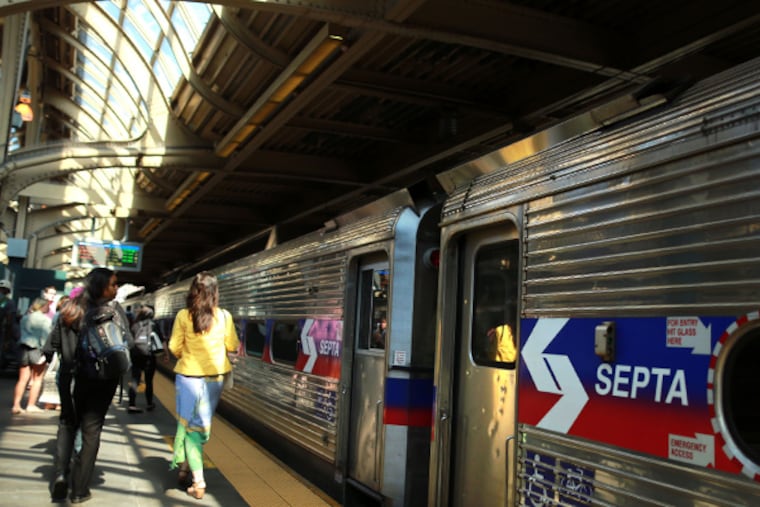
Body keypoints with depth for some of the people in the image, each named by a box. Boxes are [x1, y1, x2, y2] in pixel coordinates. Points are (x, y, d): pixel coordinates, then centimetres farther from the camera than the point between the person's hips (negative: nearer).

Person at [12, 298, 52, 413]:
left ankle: (16, 405, 3)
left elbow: (22, 334, 9)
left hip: (24, 349, 5)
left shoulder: (24, 318, 11)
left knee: (22, 379, 8)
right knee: (37, 379, 7)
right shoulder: (45, 319, -6)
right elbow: (45, 337, -13)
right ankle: (31, 405, 6)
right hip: (37, 350, -5)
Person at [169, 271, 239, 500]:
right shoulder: (224, 316, -7)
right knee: (202, 424, 19)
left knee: (190, 424, 5)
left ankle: (198, 482, 0)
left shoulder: (183, 316, -11)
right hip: (215, 376, 2)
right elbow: (233, 346, 3)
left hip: (188, 375, -2)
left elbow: (175, 347, -3)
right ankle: (187, 466, 31)